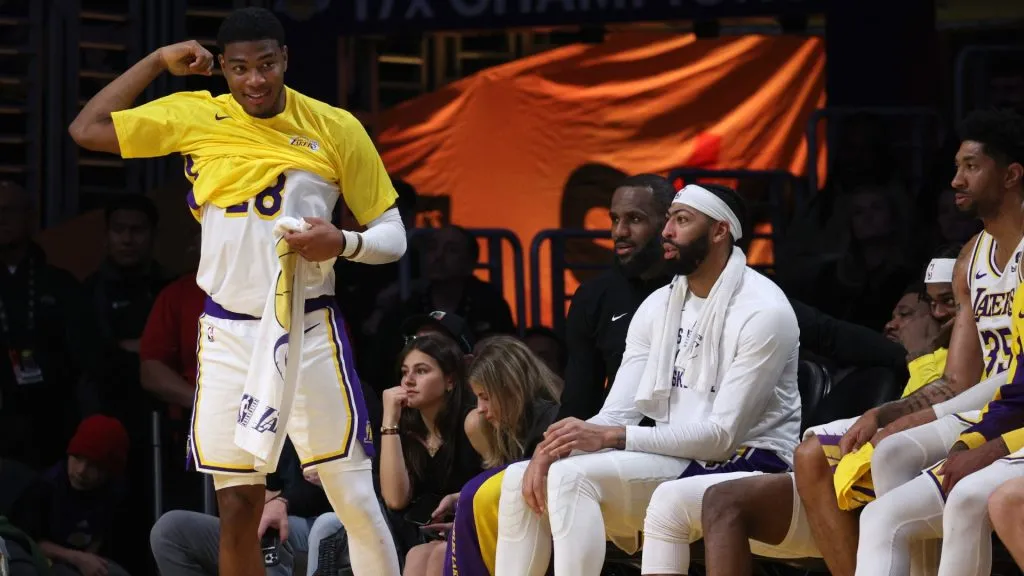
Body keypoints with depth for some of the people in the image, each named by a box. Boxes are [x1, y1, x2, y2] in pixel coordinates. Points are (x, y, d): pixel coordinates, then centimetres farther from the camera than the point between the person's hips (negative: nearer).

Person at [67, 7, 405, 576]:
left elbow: (391, 235, 3)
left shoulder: (335, 128, -2)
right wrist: (158, 61, 4)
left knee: (355, 499, -7)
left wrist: (342, 243, -19)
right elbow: (87, 129, 6)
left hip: (309, 330, -2)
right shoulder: (194, 117, 3)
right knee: (236, 508, 1)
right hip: (229, 333, 2)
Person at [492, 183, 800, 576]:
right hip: (676, 460, 8)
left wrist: (609, 437, -25)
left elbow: (722, 434, -19)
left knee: (574, 475, -26)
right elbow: (617, 414, 5)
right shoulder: (658, 307, 11)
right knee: (521, 480, -3)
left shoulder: (761, 311, -13)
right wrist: (552, 448, -17)